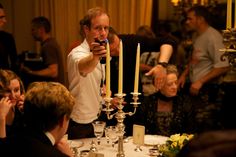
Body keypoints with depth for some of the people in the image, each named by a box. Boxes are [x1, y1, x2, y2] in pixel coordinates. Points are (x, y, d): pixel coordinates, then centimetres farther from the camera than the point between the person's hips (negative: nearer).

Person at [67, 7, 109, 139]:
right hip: (80, 124, -8)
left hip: (95, 120, 8)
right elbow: (83, 67, -49)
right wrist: (94, 57, -70)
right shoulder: (77, 54, -23)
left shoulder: (98, 54, 3)